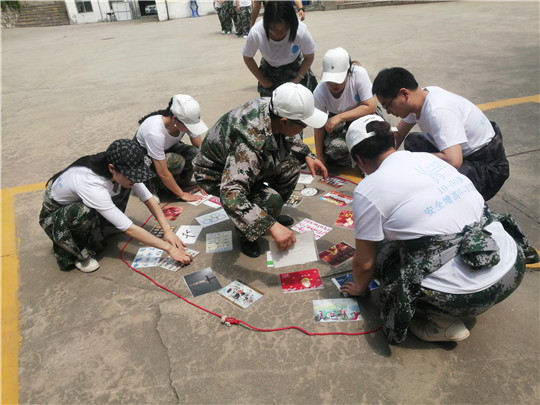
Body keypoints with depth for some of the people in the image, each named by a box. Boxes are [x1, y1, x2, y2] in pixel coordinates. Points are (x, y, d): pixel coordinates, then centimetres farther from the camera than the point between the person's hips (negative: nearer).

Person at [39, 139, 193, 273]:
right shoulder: (91, 184, -41)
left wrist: (167, 231, -25)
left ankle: (97, 232, 4)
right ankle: (78, 253, -7)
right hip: (54, 215, -6)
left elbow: (148, 199, -15)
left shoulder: (120, 170, -23)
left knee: (123, 185, -12)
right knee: (87, 213, -38)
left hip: (79, 202, 7)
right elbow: (129, 229, -39)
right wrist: (168, 248, -37)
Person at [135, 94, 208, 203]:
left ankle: (182, 180, 2)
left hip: (166, 149, 5)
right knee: (176, 161, -36)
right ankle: (151, 185, -9)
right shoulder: (155, 132, -40)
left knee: (194, 153, -26)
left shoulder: (187, 121, -25)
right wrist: (182, 194, -26)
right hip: (142, 154, -5)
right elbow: (163, 173, -34)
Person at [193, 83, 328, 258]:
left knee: (292, 162, -3)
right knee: (271, 200, -27)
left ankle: (270, 214, 14)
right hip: (217, 175, -8)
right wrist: (271, 226, -51)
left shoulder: (271, 106, -18)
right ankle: (246, 235, 3)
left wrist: (307, 155, -4)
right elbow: (230, 193, -49)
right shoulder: (250, 142, -42)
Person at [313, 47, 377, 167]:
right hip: (338, 124, 0)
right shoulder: (319, 93, -23)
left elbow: (371, 107, -27)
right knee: (335, 146, -32)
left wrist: (340, 117, -35)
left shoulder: (359, 74, -27)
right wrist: (319, 156, -10)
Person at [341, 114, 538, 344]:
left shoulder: (368, 190, -9)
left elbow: (364, 263, 1)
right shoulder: (428, 157, 11)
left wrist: (360, 288, 23)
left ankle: (441, 322, 5)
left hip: (465, 295, -7)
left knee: (382, 255, 13)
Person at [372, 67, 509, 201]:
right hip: (465, 152, 9)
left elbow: (453, 161, -40)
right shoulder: (421, 98, -4)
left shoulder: (438, 111, -31)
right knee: (412, 141, 8)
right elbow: (396, 136, 8)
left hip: (488, 167, -9)